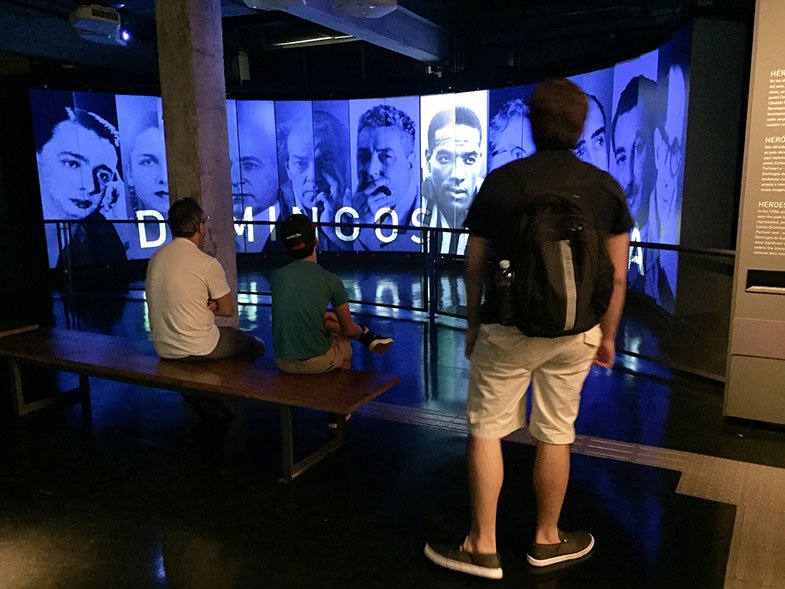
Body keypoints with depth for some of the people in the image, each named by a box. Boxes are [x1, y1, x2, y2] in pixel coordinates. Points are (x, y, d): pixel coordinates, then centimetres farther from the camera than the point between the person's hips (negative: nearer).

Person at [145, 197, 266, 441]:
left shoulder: (156, 258, 4)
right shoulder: (208, 264, -16)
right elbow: (228, 310, -6)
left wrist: (204, 305, 2)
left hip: (163, 348, 7)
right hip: (196, 349, -7)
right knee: (257, 347, 14)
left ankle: (207, 412, 28)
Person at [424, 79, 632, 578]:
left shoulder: (500, 183, -6)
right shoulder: (606, 188, -1)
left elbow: (475, 267, -2)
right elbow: (616, 276, 2)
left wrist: (473, 326, 11)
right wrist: (607, 337, 13)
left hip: (508, 330, -2)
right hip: (576, 332, 3)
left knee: (486, 431, 10)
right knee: (556, 434, 14)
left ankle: (483, 547, 17)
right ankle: (547, 540, 31)